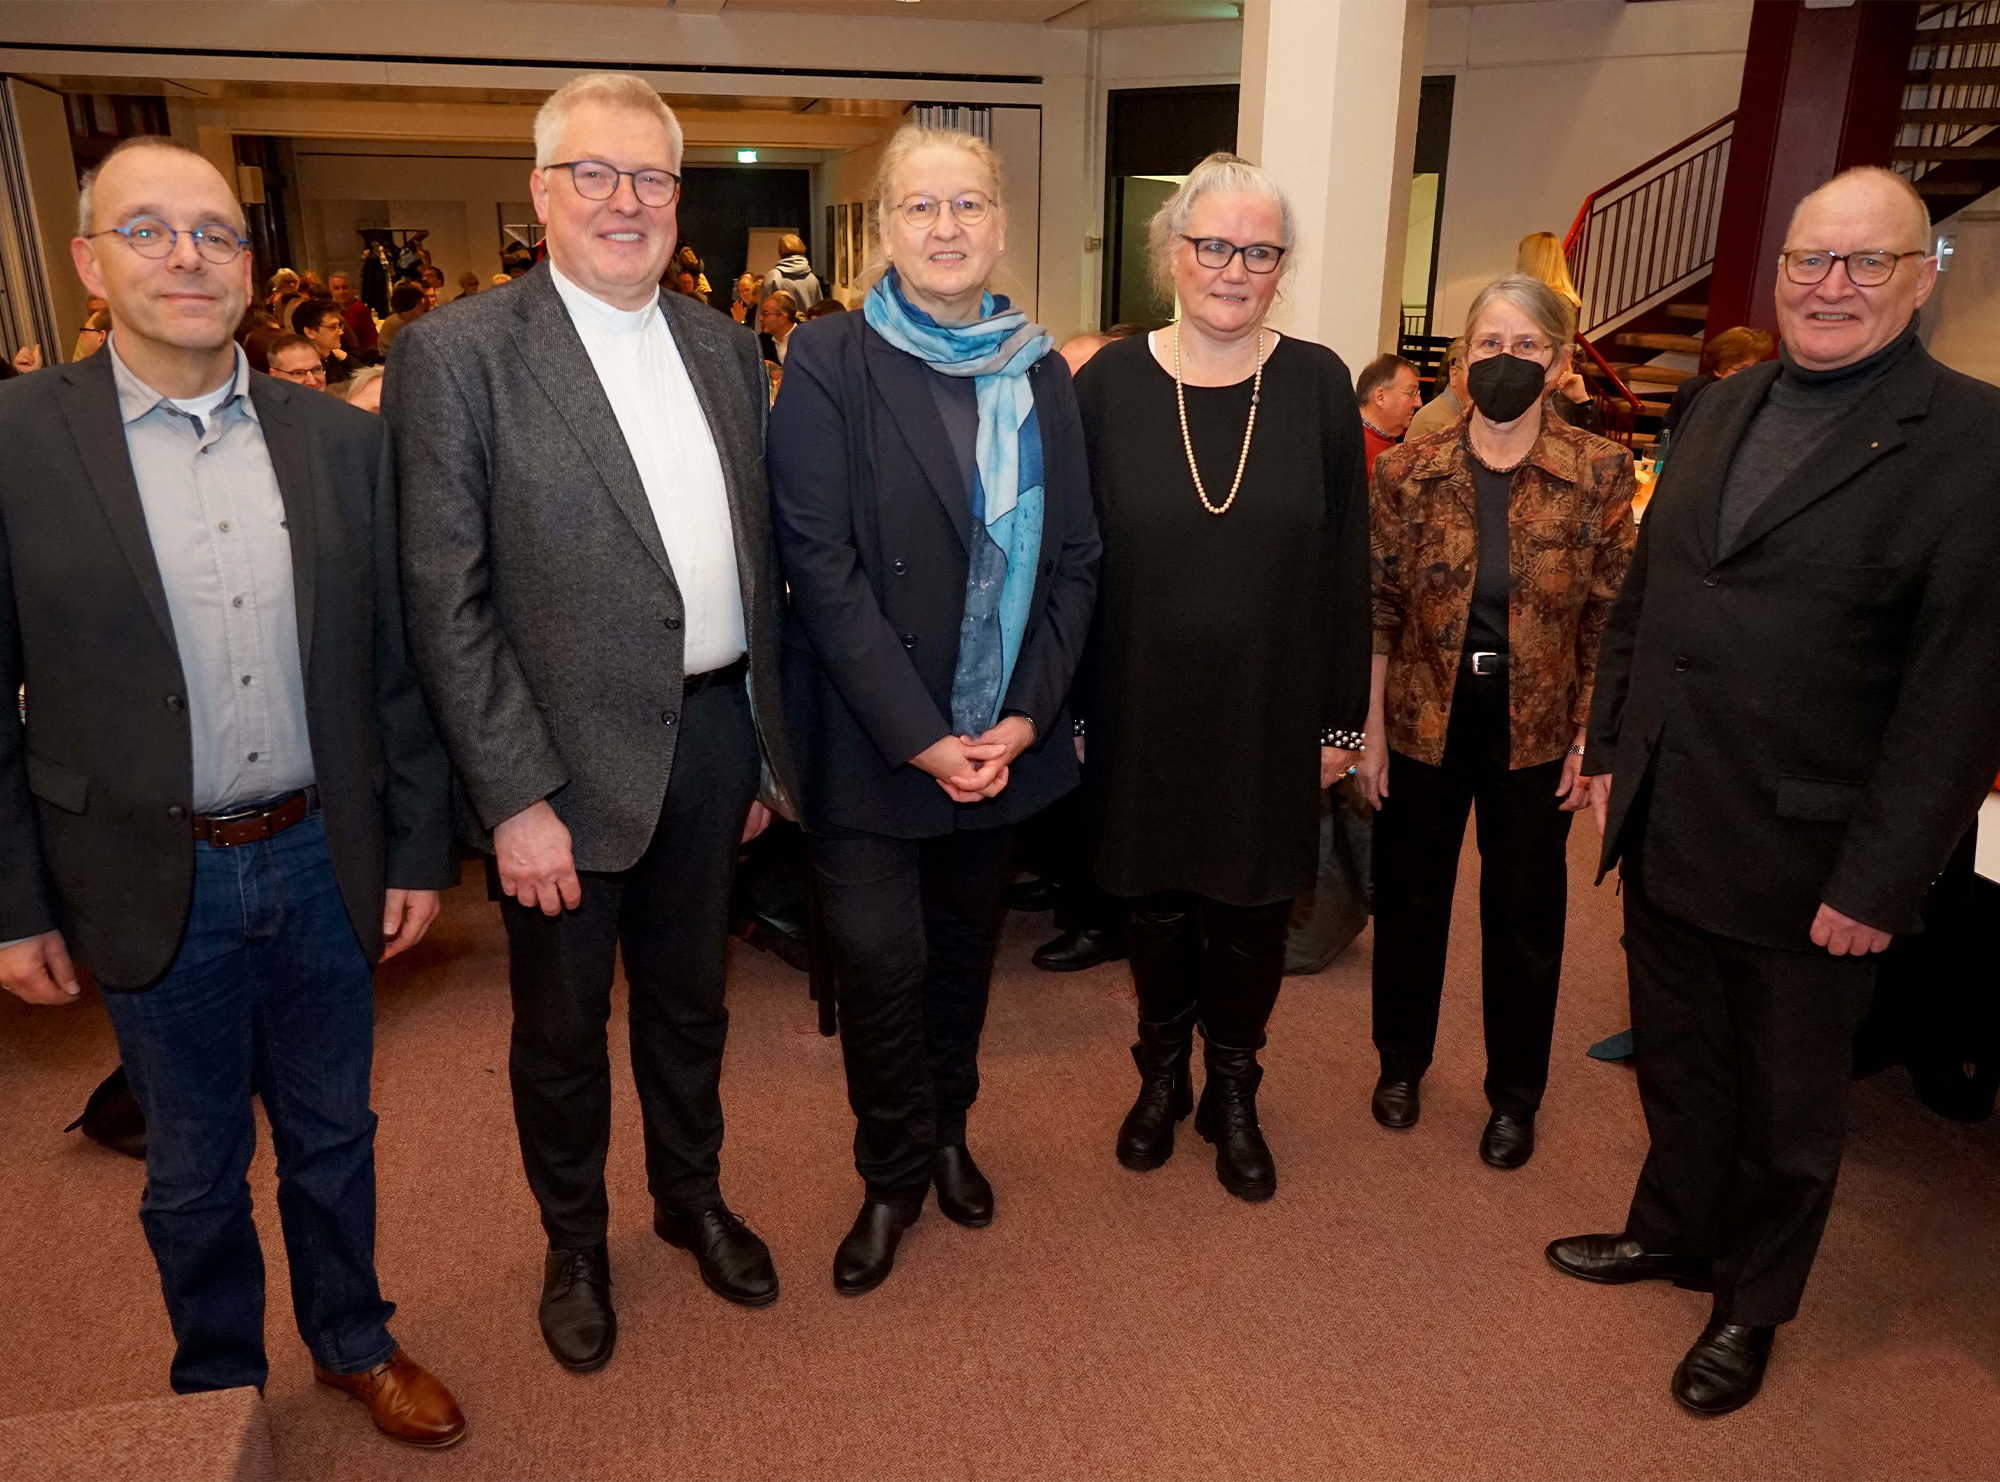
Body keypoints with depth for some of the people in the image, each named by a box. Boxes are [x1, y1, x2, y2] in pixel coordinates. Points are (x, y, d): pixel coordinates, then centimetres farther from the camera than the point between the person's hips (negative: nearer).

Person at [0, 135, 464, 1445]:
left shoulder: (341, 441, 0)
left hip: (323, 863, 2)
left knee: (332, 1132, 19)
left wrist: (420, 849, 2)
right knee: (194, 1167, 17)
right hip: (155, 884, -2)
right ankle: (218, 1389, 41)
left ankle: (352, 1340, 43)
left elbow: (397, 668, 3)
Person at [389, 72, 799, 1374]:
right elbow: (446, 601, -13)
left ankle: (693, 1196, 46)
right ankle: (575, 1241, 41)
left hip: (712, 737, 5)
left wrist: (766, 743, 9)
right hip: (569, 760, -4)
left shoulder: (724, 346, 6)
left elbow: (757, 559, 10)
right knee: (562, 1024, 15)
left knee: (690, 996, 22)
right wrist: (514, 799, -16)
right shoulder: (458, 354, -10)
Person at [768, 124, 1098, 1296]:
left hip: (1003, 737, 4)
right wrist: (923, 737, -16)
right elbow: (821, 568, -14)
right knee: (881, 959, 0)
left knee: (966, 945, 16)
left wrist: (1025, 716, -8)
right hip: (870, 744, -4)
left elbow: (1076, 558, 4)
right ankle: (894, 1174, 24)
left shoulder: (1040, 374, 5)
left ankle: (948, 1132, 39)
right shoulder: (831, 367, -8)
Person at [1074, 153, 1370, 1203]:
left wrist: (1343, 716, -1)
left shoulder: (1317, 385, -3)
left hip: (1272, 713, 0)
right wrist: (1070, 709, -4)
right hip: (1144, 712, 0)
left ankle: (1232, 1094, 36)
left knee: (1250, 914, 12)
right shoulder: (1109, 385, -5)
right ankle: (1162, 1076, 40)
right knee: (1158, 904, 15)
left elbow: (1346, 562, -1)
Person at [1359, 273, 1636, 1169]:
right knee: (1409, 897, 14)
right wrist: (1372, 731, -2)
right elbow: (1379, 610, -2)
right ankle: (1401, 1061, 37)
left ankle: (1515, 1095, 31)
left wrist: (1593, 740, -5)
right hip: (1424, 718, 1)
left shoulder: (1602, 475, -7)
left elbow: (1611, 619, -3)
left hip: (1536, 730, 0)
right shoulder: (1407, 472, -5)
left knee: (1525, 915, 11)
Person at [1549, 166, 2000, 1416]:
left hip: (1806, 864, -5)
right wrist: (1609, 748, 9)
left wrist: (1881, 882, -16)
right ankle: (1675, 1229, 44)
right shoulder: (1724, 408, 7)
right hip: (1666, 831, 5)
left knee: (1788, 1103, 16)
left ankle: (1753, 1303, 38)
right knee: (1677, 1057, 21)